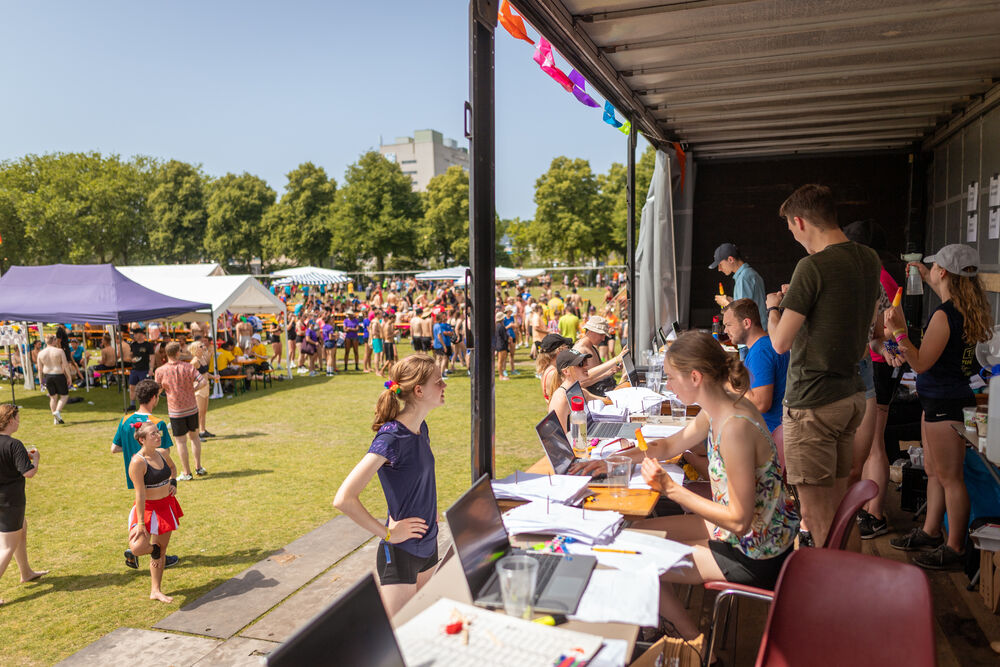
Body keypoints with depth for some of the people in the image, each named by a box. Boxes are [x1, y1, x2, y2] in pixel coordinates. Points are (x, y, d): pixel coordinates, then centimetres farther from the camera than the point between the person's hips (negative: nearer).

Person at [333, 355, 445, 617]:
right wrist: (387, 533, -20)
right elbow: (343, 499, -29)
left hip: (427, 545, 8)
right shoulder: (392, 437, -24)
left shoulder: (420, 428, 2)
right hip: (400, 554, -8)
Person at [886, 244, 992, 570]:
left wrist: (899, 331, -25)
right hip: (939, 400, 10)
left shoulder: (944, 316, -23)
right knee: (933, 470, 19)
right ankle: (930, 531, 32)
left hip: (946, 404, -10)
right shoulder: (968, 309, 6)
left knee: (949, 477, 0)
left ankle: (955, 549, 11)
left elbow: (921, 363, -23)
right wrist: (926, 278, 36)